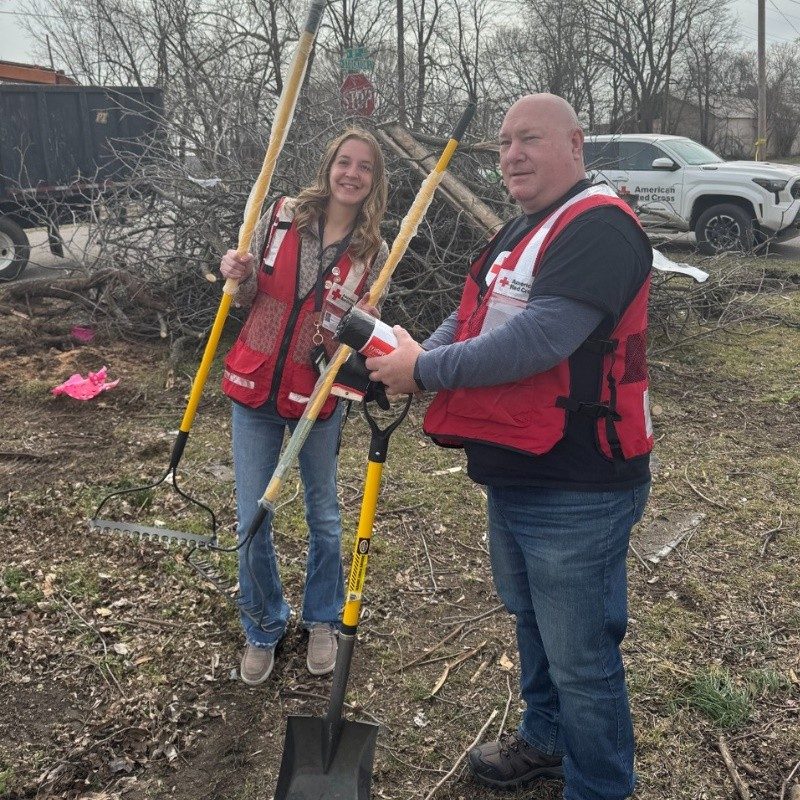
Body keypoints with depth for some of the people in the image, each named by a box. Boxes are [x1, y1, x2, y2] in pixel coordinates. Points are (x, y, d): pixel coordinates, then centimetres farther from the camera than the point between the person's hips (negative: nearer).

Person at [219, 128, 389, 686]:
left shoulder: (374, 252, -4)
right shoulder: (283, 216, -2)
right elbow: (249, 298, 8)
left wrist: (347, 326, -22)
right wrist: (240, 277, -13)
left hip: (318, 396, -1)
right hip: (255, 389, 1)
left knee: (325, 518, 12)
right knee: (252, 523, 6)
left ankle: (322, 621, 36)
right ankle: (264, 630, 29)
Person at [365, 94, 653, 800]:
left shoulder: (599, 226, -19)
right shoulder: (522, 232, 15)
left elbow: (539, 338, -30)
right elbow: (474, 317, 15)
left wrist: (426, 371, -21)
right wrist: (413, 354, -5)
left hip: (577, 489, -10)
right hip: (512, 473, 10)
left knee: (580, 657, 5)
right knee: (531, 620, 27)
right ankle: (547, 739, 50)